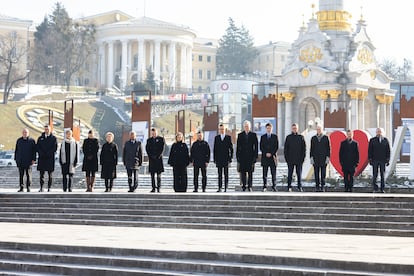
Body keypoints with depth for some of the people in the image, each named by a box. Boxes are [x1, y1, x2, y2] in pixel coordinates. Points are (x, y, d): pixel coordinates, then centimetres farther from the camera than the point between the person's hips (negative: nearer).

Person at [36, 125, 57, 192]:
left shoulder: (53, 138, 5)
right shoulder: (40, 138, 12)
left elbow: (55, 147, -2)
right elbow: (37, 147, 7)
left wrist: (49, 154, -12)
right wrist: (41, 154, -9)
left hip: (50, 158, -2)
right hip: (42, 158, 2)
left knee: (50, 174, 0)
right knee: (41, 174, 2)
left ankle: (49, 188, 3)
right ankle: (41, 188, 6)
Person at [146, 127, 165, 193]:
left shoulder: (161, 139, 5)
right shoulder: (149, 140, 14)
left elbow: (162, 149, -2)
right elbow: (147, 149, 7)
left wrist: (157, 156, -10)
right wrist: (151, 156, -6)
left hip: (158, 158, -3)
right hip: (151, 159, 3)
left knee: (158, 175, -5)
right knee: (152, 174, 1)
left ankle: (158, 188, -3)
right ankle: (153, 188, 3)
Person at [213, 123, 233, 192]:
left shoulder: (228, 137, 3)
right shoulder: (216, 138, 8)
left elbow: (231, 148, 2)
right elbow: (214, 149, 8)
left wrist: (230, 158, -5)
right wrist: (214, 159, 2)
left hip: (226, 159, -1)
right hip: (219, 159, 2)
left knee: (226, 174, 1)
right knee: (220, 174, 2)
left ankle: (226, 188, 5)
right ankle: (220, 188, 2)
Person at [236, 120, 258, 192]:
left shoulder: (253, 135, 5)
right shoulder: (240, 135, 7)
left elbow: (256, 146, 4)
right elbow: (238, 146, 7)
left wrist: (255, 155, -3)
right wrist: (237, 156, 1)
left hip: (250, 156, -1)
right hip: (242, 156, 1)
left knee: (250, 172, 0)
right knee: (243, 172, 0)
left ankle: (249, 186, 4)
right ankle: (243, 186, 6)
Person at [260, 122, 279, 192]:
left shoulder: (275, 137, 8)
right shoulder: (262, 137, 9)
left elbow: (277, 147, 2)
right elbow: (261, 147, 4)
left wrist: (271, 154, -9)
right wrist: (266, 153, -10)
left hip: (273, 157, 0)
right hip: (265, 157, 0)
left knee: (273, 173, -2)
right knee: (265, 173, 0)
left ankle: (274, 187, 1)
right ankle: (265, 187, 3)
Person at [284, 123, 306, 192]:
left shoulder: (301, 137, 5)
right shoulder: (288, 137, 6)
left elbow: (304, 148, 5)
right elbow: (286, 148, 6)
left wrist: (302, 158, -3)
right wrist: (286, 158, -3)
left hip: (299, 160, 0)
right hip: (290, 160, 0)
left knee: (299, 174, 3)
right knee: (290, 174, 3)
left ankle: (300, 187, 8)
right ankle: (289, 187, 6)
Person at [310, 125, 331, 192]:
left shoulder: (326, 138, 2)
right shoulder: (313, 138, 7)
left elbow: (328, 148, 2)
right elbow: (312, 148, 7)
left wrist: (328, 157, -6)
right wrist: (311, 158, -2)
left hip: (323, 158, -1)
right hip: (316, 158, 2)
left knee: (323, 173, -1)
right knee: (316, 173, 1)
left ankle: (322, 186, 2)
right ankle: (317, 186, 5)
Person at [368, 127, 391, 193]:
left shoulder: (385, 140, 6)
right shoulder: (372, 140, 4)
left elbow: (388, 151, 7)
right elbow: (369, 151, 4)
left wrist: (388, 160, 0)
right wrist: (370, 159, -4)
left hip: (383, 160, 1)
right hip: (375, 160, -1)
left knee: (382, 175, 2)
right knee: (375, 175, -1)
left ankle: (382, 188, 6)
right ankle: (375, 188, 5)